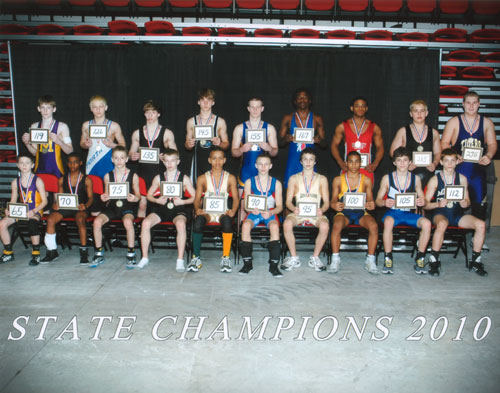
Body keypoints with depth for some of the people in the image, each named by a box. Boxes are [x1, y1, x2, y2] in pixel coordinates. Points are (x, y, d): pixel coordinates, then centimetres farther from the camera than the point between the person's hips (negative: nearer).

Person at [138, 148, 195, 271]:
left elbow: (194, 197, 4)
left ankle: (180, 260, -25)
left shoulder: (184, 178, 5)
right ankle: (145, 257, -9)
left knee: (181, 224, -36)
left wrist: (182, 201, -12)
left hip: (178, 210, -2)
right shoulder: (158, 178, 11)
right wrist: (157, 200, -5)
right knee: (145, 223, -25)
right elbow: (149, 195, 15)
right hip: (161, 208, 2)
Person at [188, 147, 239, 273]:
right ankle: (196, 258, -20)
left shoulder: (230, 178, 10)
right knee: (198, 222, -34)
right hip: (207, 211, 1)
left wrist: (233, 211, -16)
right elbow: (197, 198, 5)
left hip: (223, 212, 0)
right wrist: (197, 209, -17)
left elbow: (235, 198, 4)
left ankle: (226, 258, -26)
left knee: (227, 222, -37)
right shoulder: (202, 178, 10)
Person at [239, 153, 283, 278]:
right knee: (245, 225, -32)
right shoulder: (249, 182, 7)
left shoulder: (276, 183, 6)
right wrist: (252, 209, -19)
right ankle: (247, 263, -20)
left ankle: (274, 265, -28)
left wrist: (271, 212, -19)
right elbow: (246, 205, 4)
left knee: (274, 226, -34)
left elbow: (279, 206, 2)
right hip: (254, 213, 1)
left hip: (270, 213, -1)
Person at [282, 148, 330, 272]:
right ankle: (294, 257, -14)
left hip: (316, 213, 0)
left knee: (324, 226, -34)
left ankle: (315, 257, -13)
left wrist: (322, 210, -15)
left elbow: (326, 201, 8)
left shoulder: (322, 179, 13)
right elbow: (288, 201, 7)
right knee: (287, 223, -33)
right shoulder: (294, 178, 12)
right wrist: (294, 209, -16)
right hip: (298, 212, 0)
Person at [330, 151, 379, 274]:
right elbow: (333, 200, 7)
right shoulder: (338, 180, 10)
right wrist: (335, 205, -18)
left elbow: (370, 200, 10)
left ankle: (370, 260, -18)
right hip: (344, 212, -1)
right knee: (337, 225, -35)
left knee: (374, 226, -31)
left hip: (361, 212, 1)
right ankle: (335, 259, -23)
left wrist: (371, 205, -16)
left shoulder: (366, 180, 13)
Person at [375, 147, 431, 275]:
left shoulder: (415, 178, 8)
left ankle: (420, 259, -10)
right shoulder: (387, 178, 3)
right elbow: (378, 200, 4)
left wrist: (422, 202, -12)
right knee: (388, 222, -38)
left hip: (409, 213, 2)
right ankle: (388, 259, -23)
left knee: (427, 223, -28)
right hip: (392, 212, -2)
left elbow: (423, 200, 12)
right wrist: (384, 202, -19)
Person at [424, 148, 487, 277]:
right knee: (442, 224, -39)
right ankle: (434, 261, -23)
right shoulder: (435, 180, -1)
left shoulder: (462, 179, 9)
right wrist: (438, 204, -23)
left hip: (457, 214, 4)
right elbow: (425, 204, -5)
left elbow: (467, 200, 15)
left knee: (481, 224, -22)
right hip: (440, 214, -3)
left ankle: (475, 261, -4)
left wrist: (465, 203, -9)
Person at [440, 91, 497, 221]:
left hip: (479, 167, 2)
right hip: (458, 167, -2)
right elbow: (444, 143, -1)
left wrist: (488, 156, -11)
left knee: (479, 202, 2)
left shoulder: (487, 123, 10)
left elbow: (492, 144, 9)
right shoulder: (453, 122, 3)